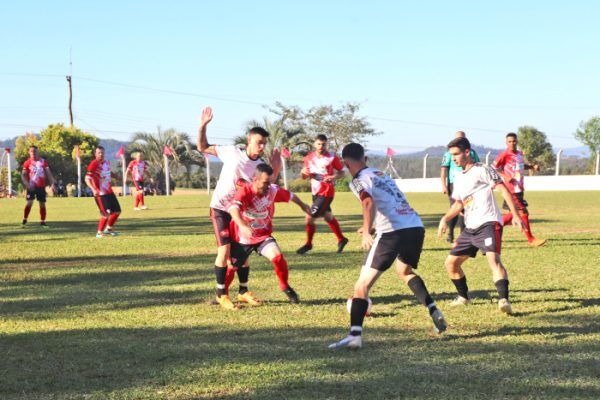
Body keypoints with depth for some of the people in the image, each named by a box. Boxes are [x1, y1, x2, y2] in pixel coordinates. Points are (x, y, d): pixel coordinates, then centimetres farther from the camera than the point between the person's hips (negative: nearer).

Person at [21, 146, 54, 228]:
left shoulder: (43, 161, 4)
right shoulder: (27, 162, -2)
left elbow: (48, 173, 8)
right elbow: (23, 175, -2)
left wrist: (52, 183, 0)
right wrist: (27, 184, -16)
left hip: (41, 186, 3)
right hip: (32, 186, -3)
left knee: (42, 204, 5)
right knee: (29, 203, -11)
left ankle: (43, 222, 14)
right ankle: (24, 221, -1)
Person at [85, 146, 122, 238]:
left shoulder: (107, 163, 8)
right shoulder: (94, 164, -16)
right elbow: (87, 179, -22)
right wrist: (93, 189, -35)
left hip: (109, 192, 8)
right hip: (100, 193, -8)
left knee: (117, 211, 13)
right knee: (106, 214, -12)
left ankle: (109, 228, 31)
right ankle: (99, 232, 4)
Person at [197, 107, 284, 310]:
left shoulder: (262, 165, -3)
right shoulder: (232, 152, -11)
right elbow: (203, 147, -4)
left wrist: (275, 169, -16)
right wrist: (203, 126, -18)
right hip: (220, 208, -4)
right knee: (225, 249, -14)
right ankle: (221, 294, -3)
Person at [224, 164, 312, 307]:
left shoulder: (273, 190, -15)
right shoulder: (244, 191, -28)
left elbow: (290, 196, 6)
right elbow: (233, 208, -46)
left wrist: (303, 205, 25)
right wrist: (243, 226, -63)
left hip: (263, 235, 2)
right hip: (242, 237, -2)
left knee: (277, 257, -19)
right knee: (232, 266, 7)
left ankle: (285, 287, 3)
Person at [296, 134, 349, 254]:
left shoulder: (332, 158, -13)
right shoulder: (309, 158, 2)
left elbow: (342, 173, -3)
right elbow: (304, 176, 11)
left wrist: (334, 177, -23)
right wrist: (303, 172, -12)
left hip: (326, 192, -7)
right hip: (315, 192, 7)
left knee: (310, 218, -10)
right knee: (328, 217, 21)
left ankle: (308, 244, 10)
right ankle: (341, 239, 39)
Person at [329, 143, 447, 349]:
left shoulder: (359, 180, 3)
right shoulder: (381, 174, 27)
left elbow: (369, 203, -18)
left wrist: (367, 232, -29)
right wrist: (370, 227, 53)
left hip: (392, 232, -7)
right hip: (416, 226, 7)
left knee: (363, 284, -2)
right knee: (405, 271, 34)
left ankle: (355, 335, -14)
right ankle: (433, 311, 19)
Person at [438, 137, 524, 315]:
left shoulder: (482, 170, -5)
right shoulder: (458, 178, 19)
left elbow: (503, 190, -12)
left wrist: (515, 215, -21)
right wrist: (445, 219, 10)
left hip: (488, 223, -9)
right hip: (470, 227, 9)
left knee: (493, 260, -28)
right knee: (450, 263, 10)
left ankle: (504, 299, -37)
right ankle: (463, 297, 28)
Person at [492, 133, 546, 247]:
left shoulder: (520, 154, 11)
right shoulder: (504, 155, -12)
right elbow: (493, 168, -10)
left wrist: (532, 166, 12)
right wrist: (504, 176, -22)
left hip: (519, 189, 8)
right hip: (511, 190, -8)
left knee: (515, 213, 15)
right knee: (523, 213, -8)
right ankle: (531, 239, 1)